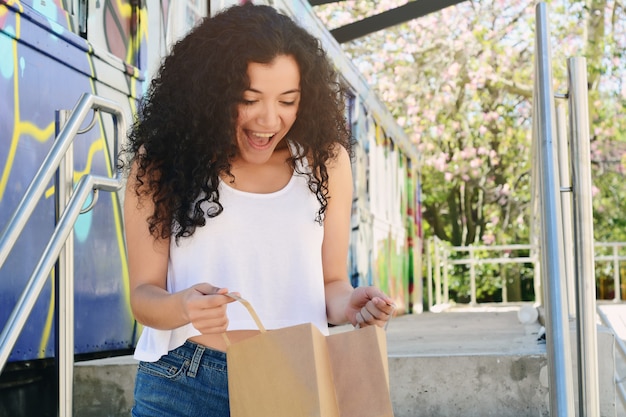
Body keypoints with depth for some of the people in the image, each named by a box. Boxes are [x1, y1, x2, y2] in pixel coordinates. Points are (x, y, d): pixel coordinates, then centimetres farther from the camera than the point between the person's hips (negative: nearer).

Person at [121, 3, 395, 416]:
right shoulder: (161, 162, -7)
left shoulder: (326, 161, -2)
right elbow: (144, 293, -7)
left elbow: (331, 282, 5)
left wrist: (347, 305, -17)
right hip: (184, 384, -1)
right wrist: (181, 307, -28)